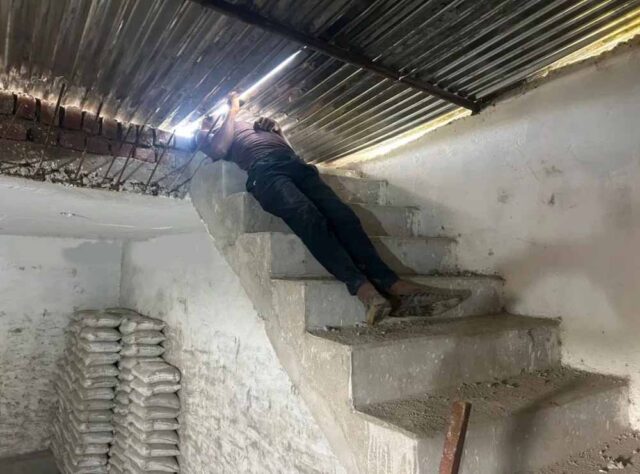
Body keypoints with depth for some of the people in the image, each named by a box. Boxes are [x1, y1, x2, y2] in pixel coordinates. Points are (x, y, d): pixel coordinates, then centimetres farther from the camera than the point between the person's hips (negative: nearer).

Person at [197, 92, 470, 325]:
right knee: (309, 218, -34)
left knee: (341, 214, -23)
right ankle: (363, 287, -49)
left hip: (294, 163, 5)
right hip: (263, 170, -4)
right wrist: (232, 112, 16)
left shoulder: (256, 126, 43)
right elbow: (217, 150, 6)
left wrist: (277, 130, 19)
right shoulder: (211, 136, 31)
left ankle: (391, 285, -37)